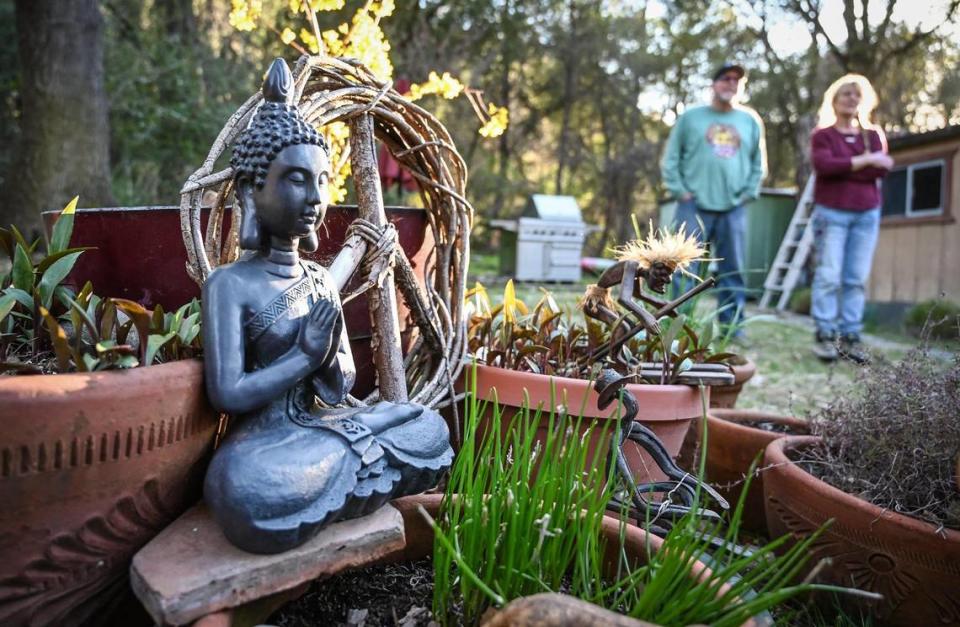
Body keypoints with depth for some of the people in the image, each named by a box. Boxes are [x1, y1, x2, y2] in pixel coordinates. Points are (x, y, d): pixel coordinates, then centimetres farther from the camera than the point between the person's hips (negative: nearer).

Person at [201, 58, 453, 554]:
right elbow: (227, 393, -20)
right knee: (254, 493, -39)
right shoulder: (230, 284, -12)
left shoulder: (323, 281, 8)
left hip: (318, 430, 6)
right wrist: (305, 354, -13)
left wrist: (329, 355, -13)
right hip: (260, 444, -6)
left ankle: (327, 484, 2)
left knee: (430, 428, 2)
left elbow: (343, 384, 10)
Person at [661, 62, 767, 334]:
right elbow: (670, 159, 6)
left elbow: (758, 164, 18)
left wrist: (748, 192, 5)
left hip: (732, 209, 3)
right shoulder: (690, 117, 7)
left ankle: (732, 328, 13)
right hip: (694, 207, -2)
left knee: (733, 271, 6)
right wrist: (679, 191, -4)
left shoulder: (751, 121, 13)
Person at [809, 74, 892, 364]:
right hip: (831, 213, -3)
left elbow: (883, 169, 0)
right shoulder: (822, 135, 6)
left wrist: (842, 169, -7)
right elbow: (824, 166, -13)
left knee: (857, 278, -1)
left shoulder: (873, 136, 16)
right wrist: (864, 160, -8)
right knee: (829, 275, -9)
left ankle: (850, 336, 1)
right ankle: (825, 335, -6)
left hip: (867, 214, 3)